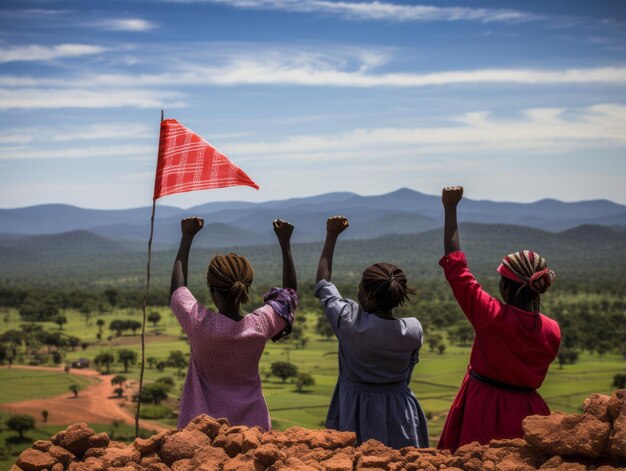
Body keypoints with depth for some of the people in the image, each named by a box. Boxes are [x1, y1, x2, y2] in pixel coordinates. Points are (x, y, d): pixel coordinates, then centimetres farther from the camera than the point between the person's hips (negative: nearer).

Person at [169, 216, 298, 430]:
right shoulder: (260, 326, -11)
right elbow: (289, 293, 10)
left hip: (202, 428, -1)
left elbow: (177, 290, 7)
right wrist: (285, 243, 14)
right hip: (252, 426, 2)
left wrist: (187, 237, 13)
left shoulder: (199, 324, -15)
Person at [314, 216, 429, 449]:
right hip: (398, 413, 1)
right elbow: (407, 371, 2)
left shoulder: (348, 322, -21)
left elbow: (322, 283, -5)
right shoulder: (414, 331, -17)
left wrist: (331, 235, 1)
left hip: (355, 410, -1)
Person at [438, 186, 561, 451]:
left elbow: (455, 266, -15)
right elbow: (534, 374, 8)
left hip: (482, 413, -4)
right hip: (527, 416, 4)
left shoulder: (491, 317, -20)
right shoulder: (552, 331, -8)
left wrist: (450, 208, -8)